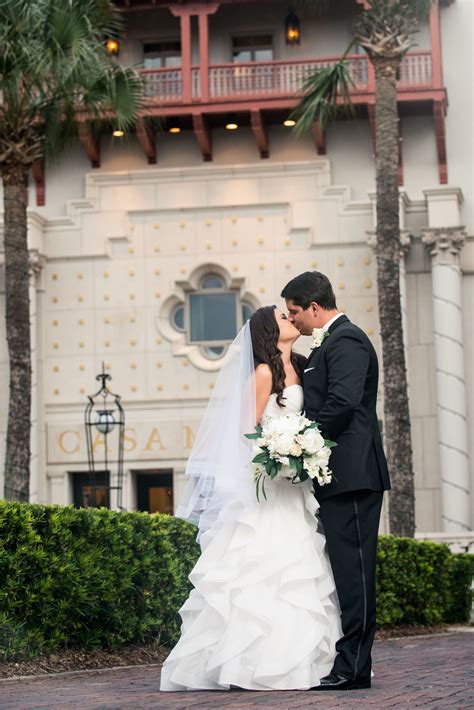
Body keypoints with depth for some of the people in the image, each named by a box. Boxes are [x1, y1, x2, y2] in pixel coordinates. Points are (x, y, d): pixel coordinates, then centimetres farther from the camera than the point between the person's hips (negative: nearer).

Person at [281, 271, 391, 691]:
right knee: (346, 567, 10)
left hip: (351, 474, -10)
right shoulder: (328, 344, 22)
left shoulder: (346, 341, -10)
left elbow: (342, 402, -22)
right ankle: (350, 663, 14)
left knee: (352, 567, -9)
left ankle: (353, 668, -7)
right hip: (339, 476, 10)